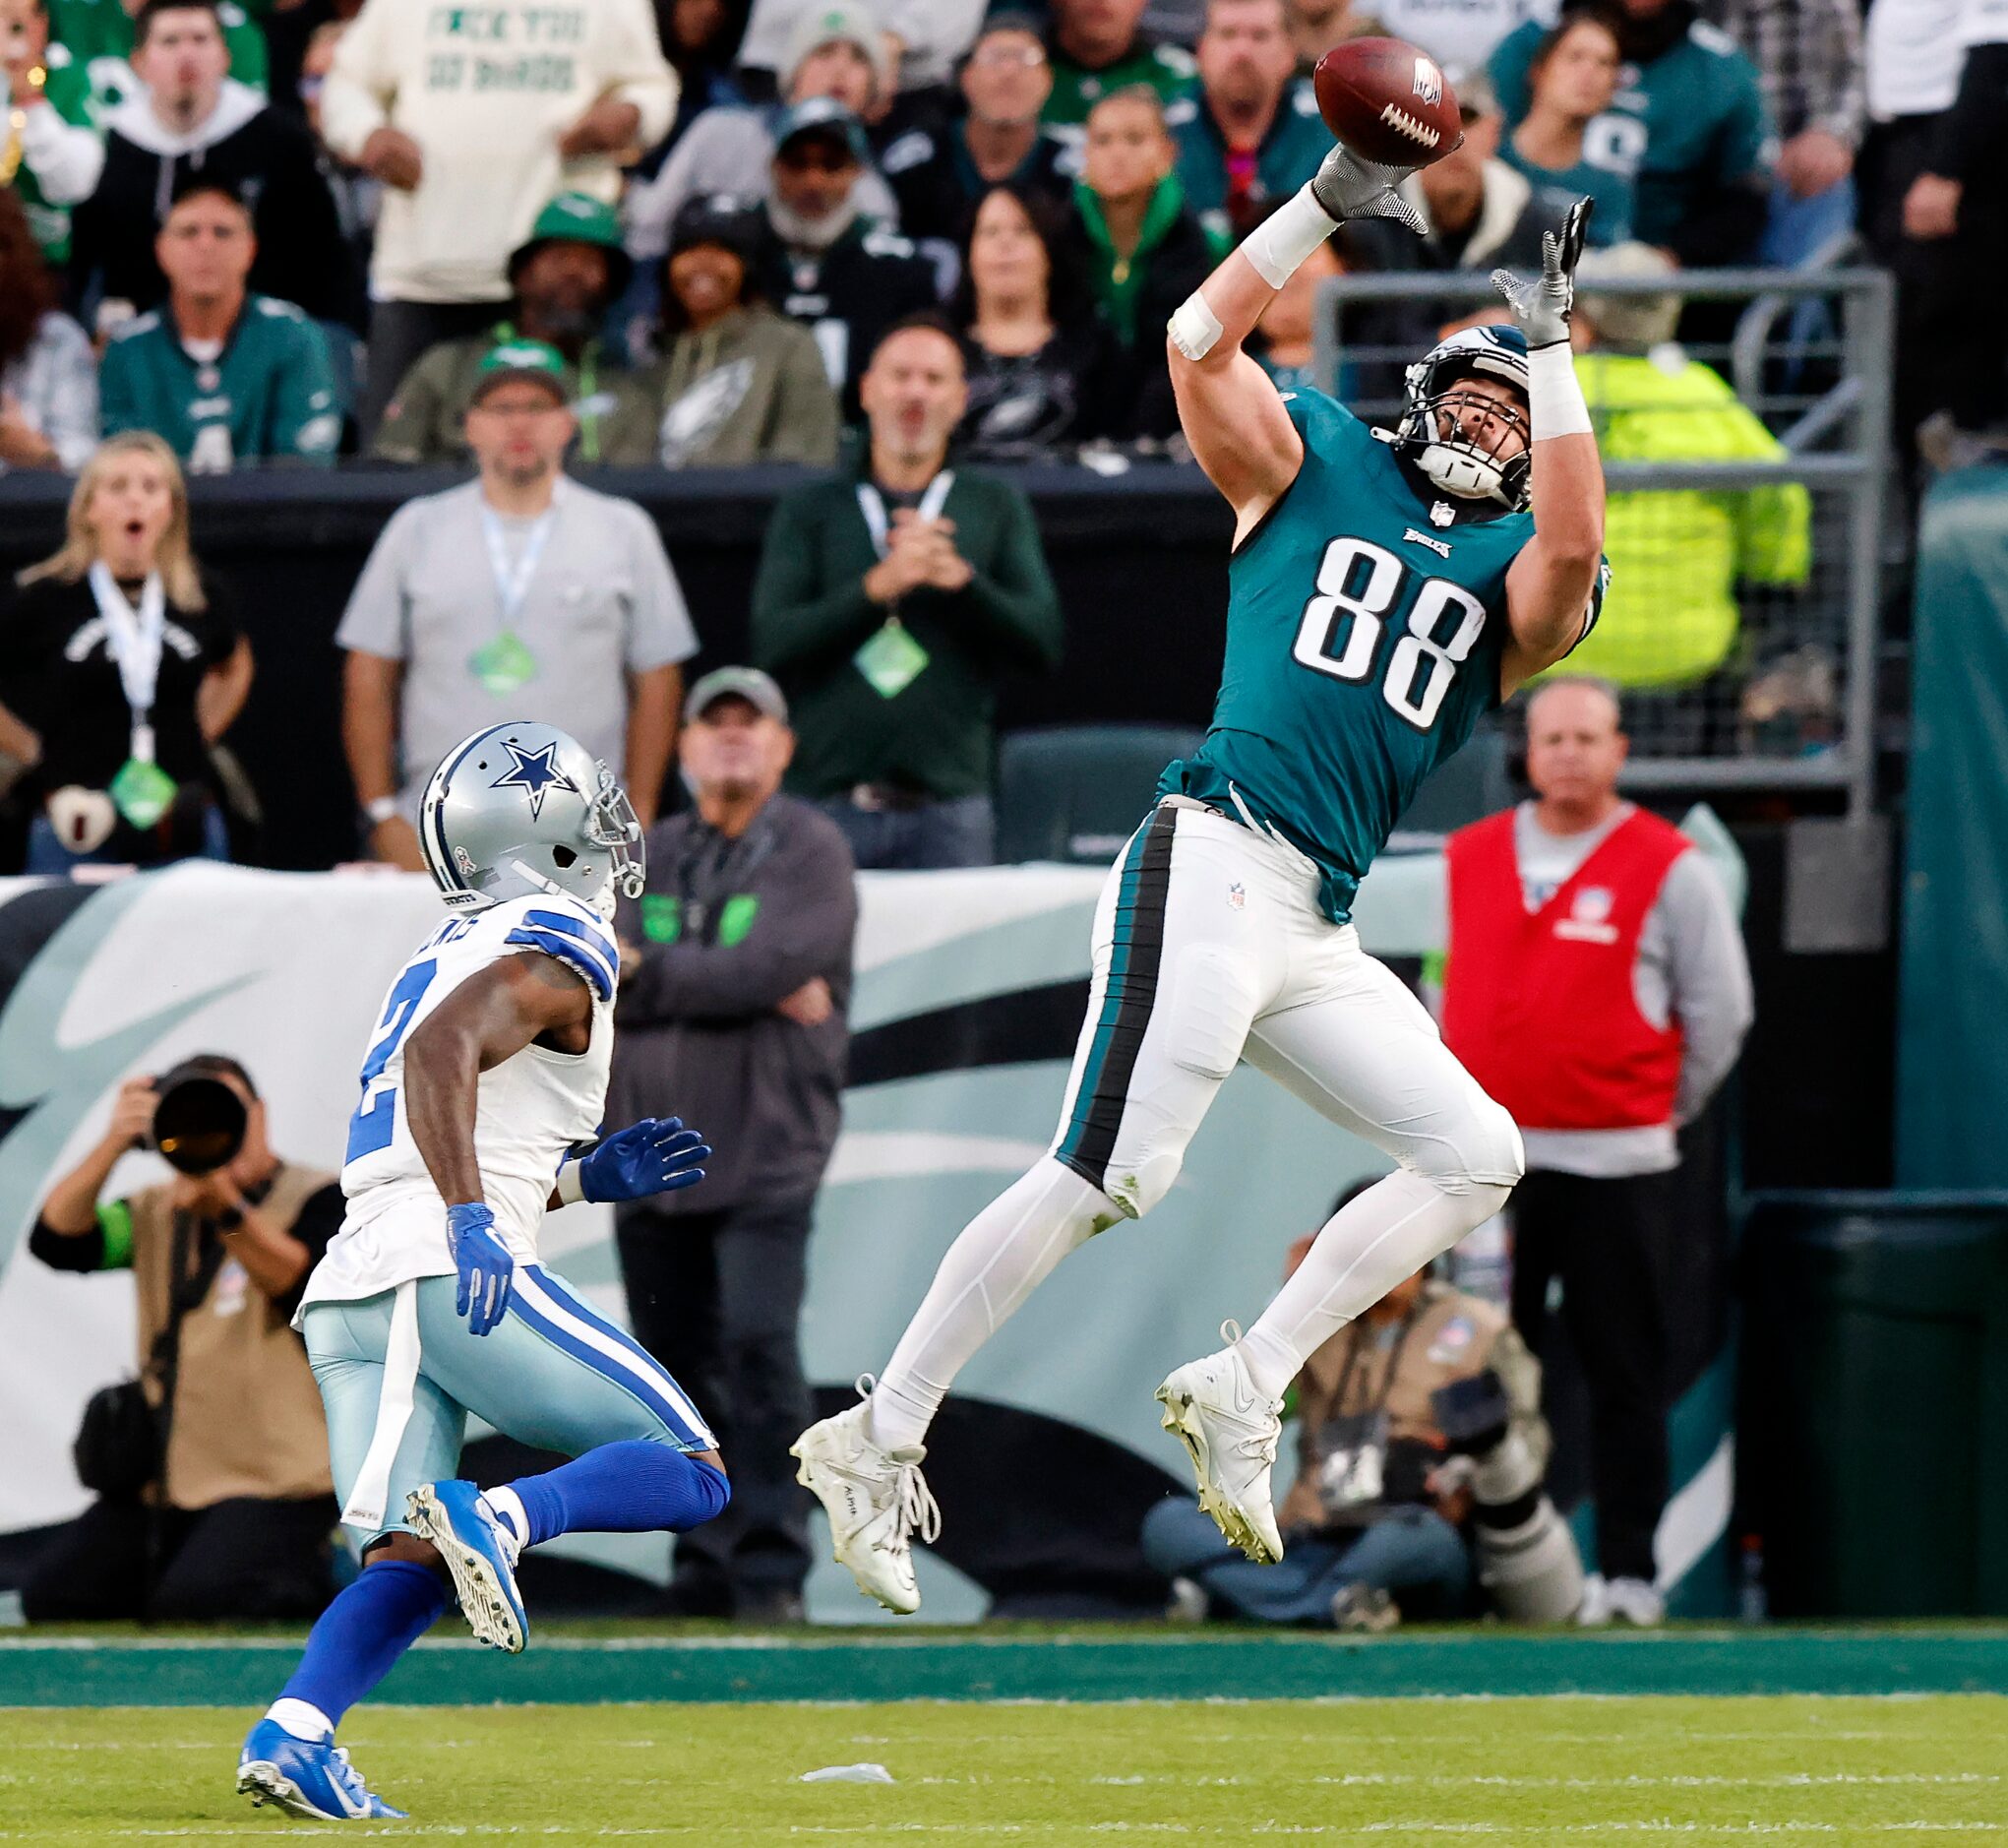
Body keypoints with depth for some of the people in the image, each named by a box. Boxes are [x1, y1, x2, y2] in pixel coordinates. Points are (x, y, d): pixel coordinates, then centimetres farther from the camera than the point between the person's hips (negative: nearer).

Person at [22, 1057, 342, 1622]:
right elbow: (55, 1241, -3)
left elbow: (305, 1289, -23)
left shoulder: (315, 1198, -4)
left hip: (273, 1484, -7)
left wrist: (228, 1212, -37)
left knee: (191, 1607, -27)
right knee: (50, 1596, -1)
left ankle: (313, 1576, 5)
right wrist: (113, 1145, -16)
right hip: (167, 1479, 7)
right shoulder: (158, 1212, 12)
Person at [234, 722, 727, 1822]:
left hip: (347, 1293, 8)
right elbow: (439, 1052, -20)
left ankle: (291, 1733, -23)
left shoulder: (453, 951, 27)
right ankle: (496, 1520, -26)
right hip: (457, 1276, -8)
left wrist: (587, 1176, 26)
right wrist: (473, 1217, -27)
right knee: (689, 1474, -1)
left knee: (408, 1564, 0)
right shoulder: (557, 947, 0)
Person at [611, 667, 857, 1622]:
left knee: (758, 1346, -15)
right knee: (675, 1359, 5)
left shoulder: (811, 852, 1)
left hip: (764, 1156, -5)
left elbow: (767, 967, -15)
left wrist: (649, 971, -7)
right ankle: (702, 1568, 13)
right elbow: (597, 985, -1)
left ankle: (771, 1570, -14)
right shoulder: (650, 858, 14)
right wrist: (749, 990, -11)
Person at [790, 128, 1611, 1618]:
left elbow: (1574, 557, -6)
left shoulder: (1510, 571, 18)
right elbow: (1200, 341, -2)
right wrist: (1331, 201, -6)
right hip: (1214, 866, -6)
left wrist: (1552, 341, -4)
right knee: (1111, 1174, -16)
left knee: (1477, 1157, 2)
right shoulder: (1313, 466, 12)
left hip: (1321, 936, 6)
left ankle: (1245, 1390, 5)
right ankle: (878, 1444, -13)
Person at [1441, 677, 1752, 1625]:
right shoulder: (1468, 860, 10)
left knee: (1625, 1378, -1)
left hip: (1616, 1164, -3)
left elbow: (1720, 1011, 2)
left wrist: (1662, 1112, 5)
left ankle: (1627, 1571, 2)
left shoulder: (1670, 869, -2)